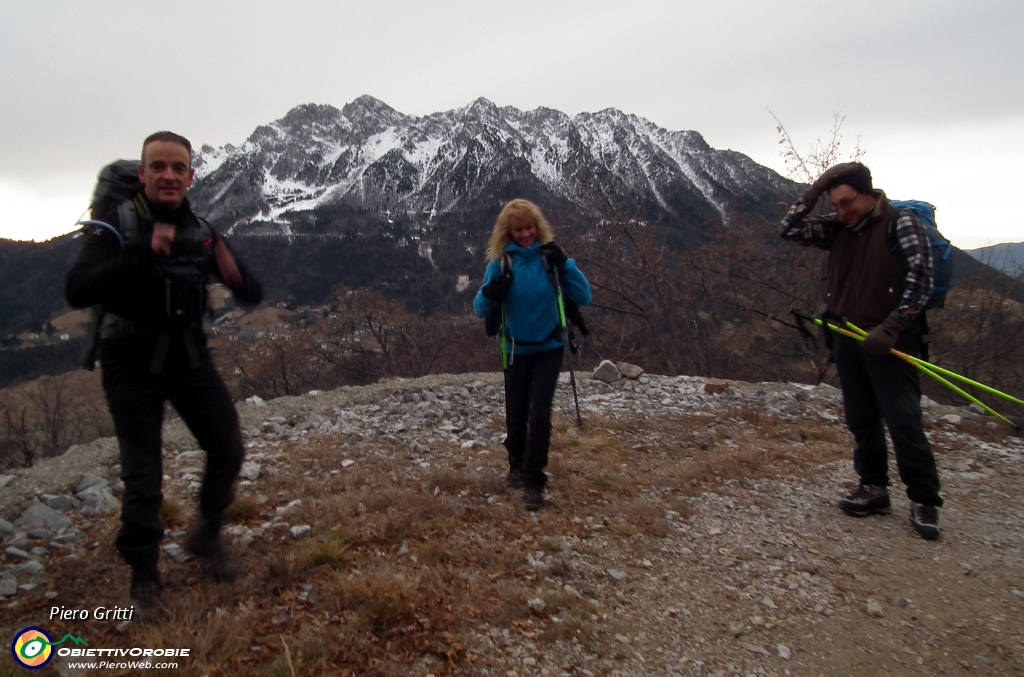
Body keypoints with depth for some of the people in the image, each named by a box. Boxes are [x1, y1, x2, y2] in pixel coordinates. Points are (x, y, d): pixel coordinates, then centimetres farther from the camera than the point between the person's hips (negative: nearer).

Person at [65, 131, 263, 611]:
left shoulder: (201, 232, 1)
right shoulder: (116, 224, -11)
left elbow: (253, 296, 1)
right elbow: (77, 292, -25)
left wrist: (236, 275, -22)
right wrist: (140, 255, -35)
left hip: (189, 355, 4)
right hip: (133, 361, -4)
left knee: (228, 449, 3)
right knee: (143, 477, 1)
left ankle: (206, 535, 29)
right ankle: (143, 574, 23)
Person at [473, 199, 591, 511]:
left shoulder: (549, 256, -9)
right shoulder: (500, 262, -9)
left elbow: (584, 297, -13)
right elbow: (480, 309, -8)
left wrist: (564, 264, -23)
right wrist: (491, 292, -28)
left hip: (549, 348, -1)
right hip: (516, 350, 1)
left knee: (539, 414, -9)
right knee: (516, 414, 11)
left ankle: (534, 482, 3)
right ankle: (517, 465, 37)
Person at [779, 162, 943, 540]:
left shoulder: (901, 223, -7)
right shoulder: (838, 229, 9)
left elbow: (920, 279, -12)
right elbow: (789, 231, 2)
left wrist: (891, 329, -19)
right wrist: (816, 190, -5)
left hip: (891, 342, -6)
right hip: (848, 339, 6)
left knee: (903, 421, -7)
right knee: (861, 420, 11)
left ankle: (924, 501, 6)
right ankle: (874, 489, 22)